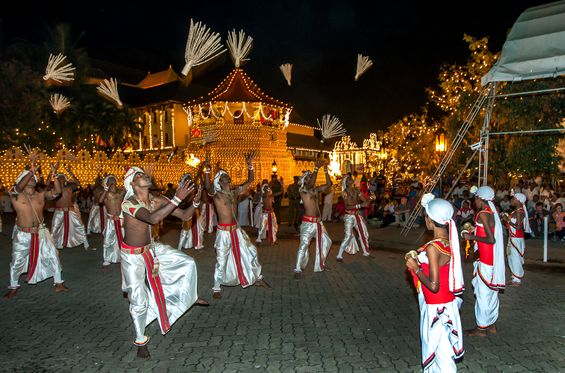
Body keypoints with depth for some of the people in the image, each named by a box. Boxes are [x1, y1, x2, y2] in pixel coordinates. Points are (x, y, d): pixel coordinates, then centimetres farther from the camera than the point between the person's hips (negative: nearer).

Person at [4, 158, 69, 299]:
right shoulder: (15, 195, -9)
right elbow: (19, 187, -30)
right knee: (17, 262, 11)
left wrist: (54, 174, -23)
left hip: (41, 232, 2)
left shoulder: (41, 195, 0)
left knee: (53, 257, 4)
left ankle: (58, 284, 17)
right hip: (23, 234, -2)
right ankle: (13, 288, 33)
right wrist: (31, 170, -38)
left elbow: (57, 191, -13)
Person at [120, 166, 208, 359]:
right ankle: (140, 340, 25)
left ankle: (190, 296, 29)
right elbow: (153, 218, -46)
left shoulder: (157, 200, -11)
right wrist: (177, 199, -47)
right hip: (132, 256, -5)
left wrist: (195, 203, -28)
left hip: (151, 248, 6)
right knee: (139, 300, 2)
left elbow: (184, 215, -8)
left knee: (188, 262, 3)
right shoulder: (128, 203, -28)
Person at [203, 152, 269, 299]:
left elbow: (250, 180, 7)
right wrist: (207, 168, -46)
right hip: (223, 231, -6)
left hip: (236, 229, 7)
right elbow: (207, 186, -33)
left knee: (251, 252, 14)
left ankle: (257, 278, 32)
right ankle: (216, 288, 13)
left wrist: (249, 165, -4)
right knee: (221, 260, -4)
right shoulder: (216, 194, -10)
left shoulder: (234, 192, 6)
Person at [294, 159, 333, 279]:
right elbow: (310, 184, -27)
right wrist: (316, 168, -29)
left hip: (318, 221, 8)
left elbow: (329, 184, 3)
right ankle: (298, 269, -9)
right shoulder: (302, 190, -7)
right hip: (308, 222, -8)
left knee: (326, 241, 16)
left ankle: (320, 264, 29)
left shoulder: (316, 189, 12)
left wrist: (325, 170, -6)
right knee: (304, 244, -14)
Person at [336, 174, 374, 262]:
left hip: (357, 215, 6)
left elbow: (365, 201, 6)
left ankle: (366, 252, 31)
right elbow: (347, 206, -23)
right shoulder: (345, 192, -11)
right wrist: (360, 205, -30)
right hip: (349, 216, -6)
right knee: (348, 236, -14)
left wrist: (371, 198, -15)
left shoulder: (356, 190, 4)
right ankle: (339, 256, -4)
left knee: (364, 234, 13)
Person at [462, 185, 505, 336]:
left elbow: (491, 239, -23)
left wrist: (472, 237, -14)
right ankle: (491, 324, 29)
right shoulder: (493, 213, 9)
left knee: (482, 293, 1)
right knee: (491, 292, 17)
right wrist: (475, 232, 14)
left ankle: (481, 328, 11)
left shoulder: (483, 214, -18)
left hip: (486, 261, -9)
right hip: (494, 260, 9)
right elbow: (492, 236, 13)